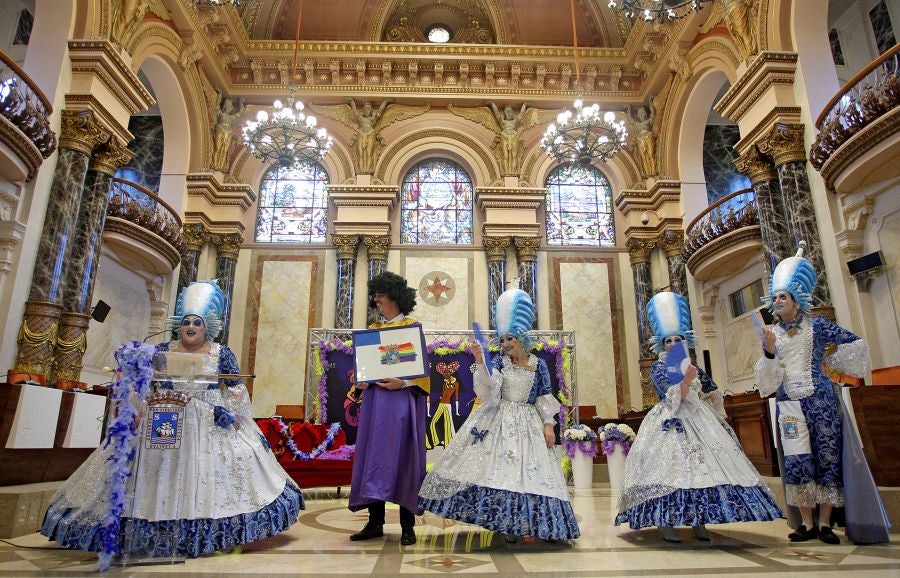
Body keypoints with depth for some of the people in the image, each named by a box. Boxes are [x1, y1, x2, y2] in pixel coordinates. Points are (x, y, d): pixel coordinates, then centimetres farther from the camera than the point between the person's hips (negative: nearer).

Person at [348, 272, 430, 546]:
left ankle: (407, 525, 6)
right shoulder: (373, 329, 17)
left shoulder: (411, 327, 1)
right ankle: (375, 522, 14)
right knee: (374, 457, 5)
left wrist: (402, 382, -18)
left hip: (402, 398, -5)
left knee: (402, 457, -2)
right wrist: (361, 379, -1)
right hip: (374, 399, 5)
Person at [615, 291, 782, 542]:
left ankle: (699, 523, 6)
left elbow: (714, 395, 25)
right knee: (672, 467, -13)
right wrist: (686, 381, -30)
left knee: (703, 466, -2)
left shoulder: (694, 368, 16)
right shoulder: (658, 368, 0)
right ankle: (667, 524, -11)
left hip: (699, 422, 5)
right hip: (671, 424, -5)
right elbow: (672, 396, -15)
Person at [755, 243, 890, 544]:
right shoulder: (771, 334, 6)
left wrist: (829, 361, 8)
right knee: (797, 462, -1)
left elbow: (856, 344, 9)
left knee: (826, 457, 1)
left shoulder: (817, 325, 0)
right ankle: (807, 523, 7)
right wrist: (769, 352, -14)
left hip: (820, 400, -2)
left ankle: (825, 523, 9)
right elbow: (767, 378, 2)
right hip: (789, 404, 2)